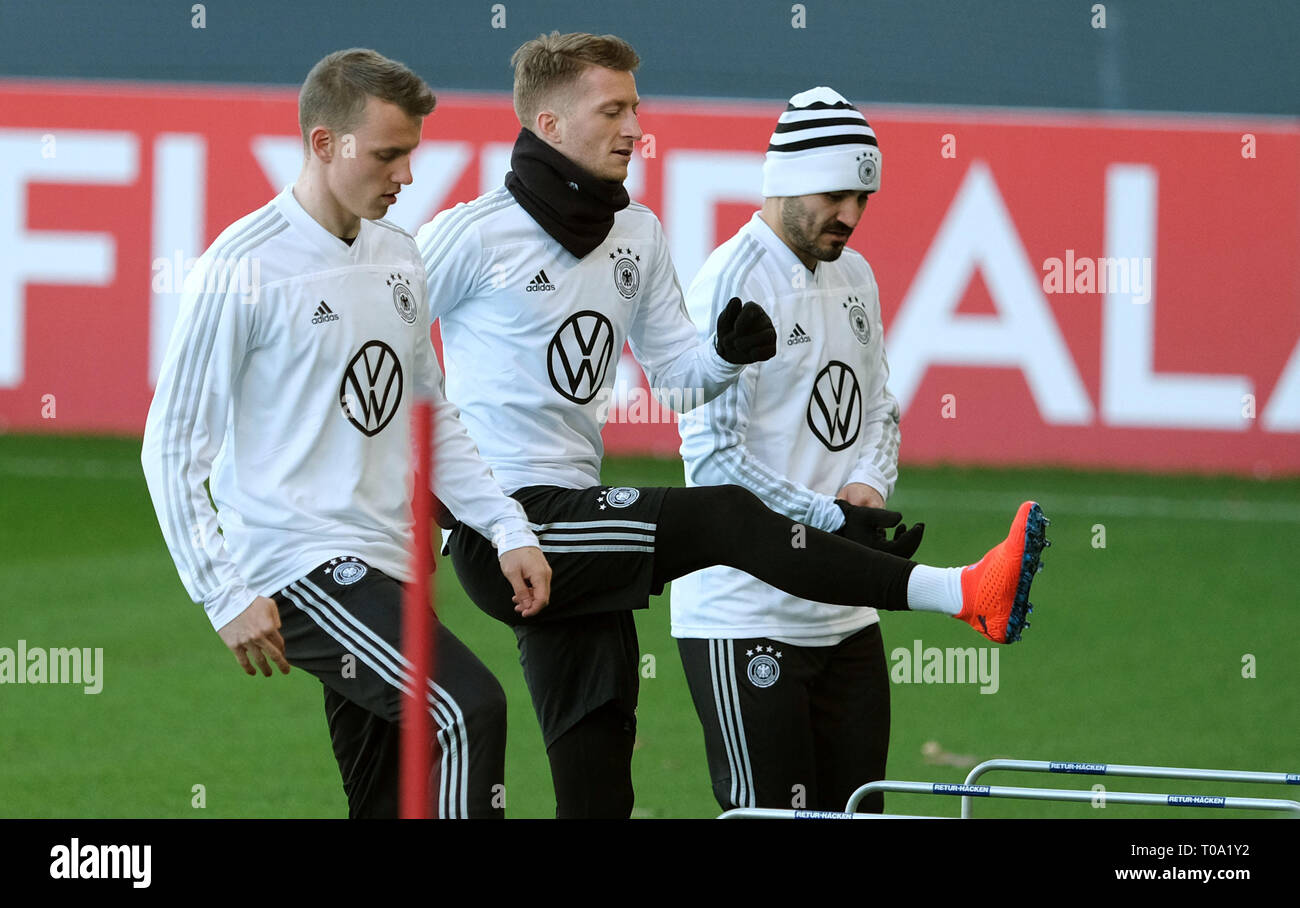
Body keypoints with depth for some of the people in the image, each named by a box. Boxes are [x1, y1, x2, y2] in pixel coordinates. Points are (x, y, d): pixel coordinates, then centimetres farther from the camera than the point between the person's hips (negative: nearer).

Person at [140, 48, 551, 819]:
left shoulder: (399, 257, 13)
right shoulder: (244, 271, -11)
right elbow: (172, 448, -9)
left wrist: (509, 527, 11)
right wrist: (226, 596, -15)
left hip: (387, 575, 8)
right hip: (298, 568, -8)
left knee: (388, 803, 6)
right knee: (469, 707, -24)